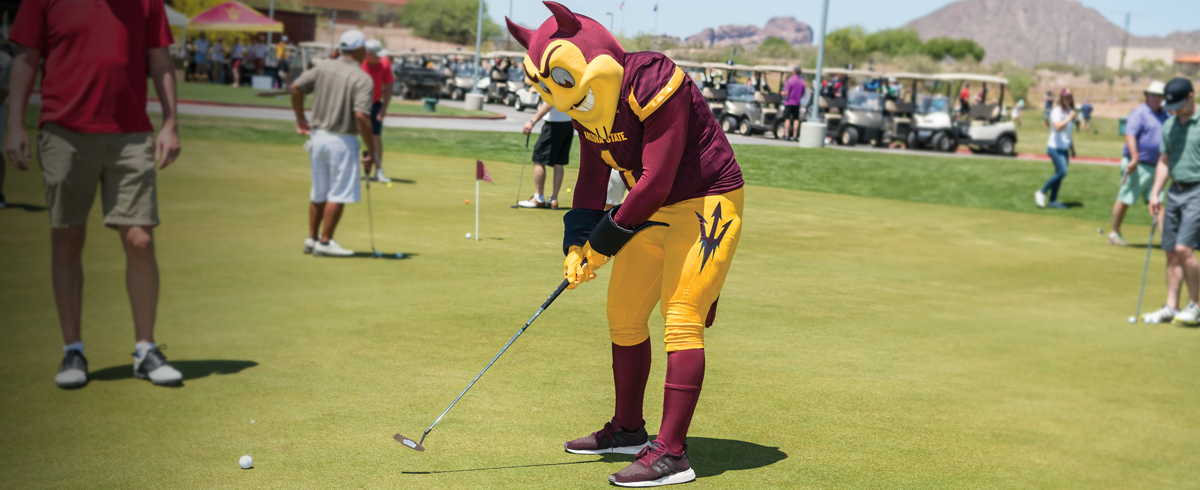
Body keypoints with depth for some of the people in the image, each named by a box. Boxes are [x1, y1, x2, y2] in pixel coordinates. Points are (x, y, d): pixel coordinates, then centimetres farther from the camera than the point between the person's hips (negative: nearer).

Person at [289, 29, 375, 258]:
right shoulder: (362, 78, -13)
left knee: (319, 192, 16)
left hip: (318, 135, 7)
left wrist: (300, 119, 17)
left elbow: (296, 88, 3)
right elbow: (361, 116, -21)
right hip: (342, 140, -7)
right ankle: (325, 242, 2)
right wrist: (371, 150, -14)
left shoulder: (323, 68, 4)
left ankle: (312, 238, 23)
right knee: (339, 194, 1)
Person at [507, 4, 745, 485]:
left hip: (707, 203, -9)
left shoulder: (652, 83, -27)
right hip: (654, 210, 9)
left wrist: (605, 240, -19)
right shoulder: (587, 103, -1)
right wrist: (577, 243, -6)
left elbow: (655, 180, -28)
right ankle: (628, 429, 28)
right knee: (624, 315, 12)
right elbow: (592, 178, 7)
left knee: (681, 319, -16)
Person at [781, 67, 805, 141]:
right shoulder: (802, 81, 6)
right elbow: (802, 94, 10)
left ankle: (786, 135, -7)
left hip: (789, 102, -4)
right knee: (796, 119, 7)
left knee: (787, 119, -1)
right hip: (797, 103, 4)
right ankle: (795, 136, 5)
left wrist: (782, 93, 5)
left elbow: (786, 93, -15)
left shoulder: (790, 80, -11)